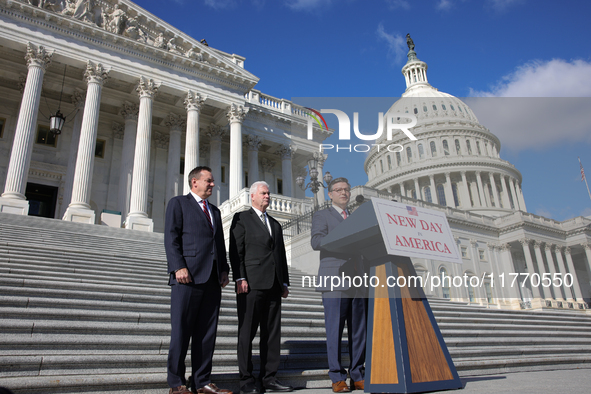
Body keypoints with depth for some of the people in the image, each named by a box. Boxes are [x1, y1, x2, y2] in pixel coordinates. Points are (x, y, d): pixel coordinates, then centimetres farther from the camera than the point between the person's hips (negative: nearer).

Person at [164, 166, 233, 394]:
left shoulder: (215, 211, 25)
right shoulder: (178, 203, 6)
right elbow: (171, 238, -5)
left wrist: (224, 270, 9)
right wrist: (179, 267, -16)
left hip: (212, 280, 6)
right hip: (188, 277, -6)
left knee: (207, 332, 7)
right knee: (181, 331, 0)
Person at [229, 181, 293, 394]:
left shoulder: (275, 224, 23)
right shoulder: (241, 218, 5)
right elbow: (236, 250, -4)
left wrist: (284, 283, 14)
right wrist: (240, 278, -14)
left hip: (273, 286, 6)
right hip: (251, 284, -6)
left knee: (272, 332, 6)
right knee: (247, 331, -1)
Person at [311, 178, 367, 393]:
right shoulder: (321, 216, 9)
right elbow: (316, 242, -9)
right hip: (335, 283, -5)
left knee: (360, 331, 4)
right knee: (334, 331, -4)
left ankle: (358, 377, 12)